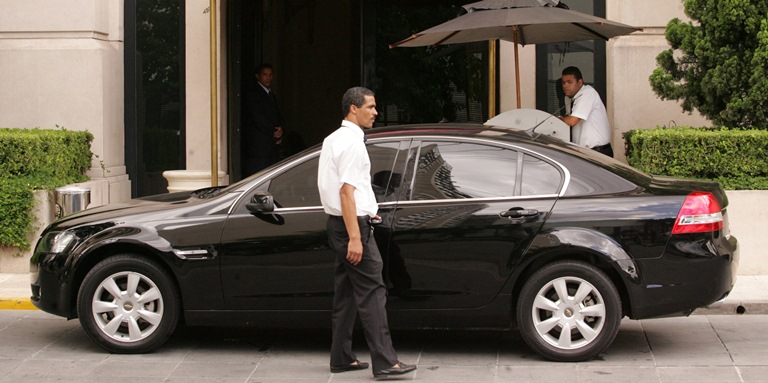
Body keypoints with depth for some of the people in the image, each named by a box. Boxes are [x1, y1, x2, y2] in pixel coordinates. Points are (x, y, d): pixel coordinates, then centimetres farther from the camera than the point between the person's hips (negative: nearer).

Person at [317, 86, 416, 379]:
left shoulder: (333, 140, 16)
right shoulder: (352, 142, -15)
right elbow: (346, 191, -21)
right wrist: (355, 237, -24)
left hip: (338, 223, 10)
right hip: (353, 223, -10)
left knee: (346, 292, 13)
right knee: (371, 292, -11)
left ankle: (341, 358, 17)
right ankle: (384, 362, -13)